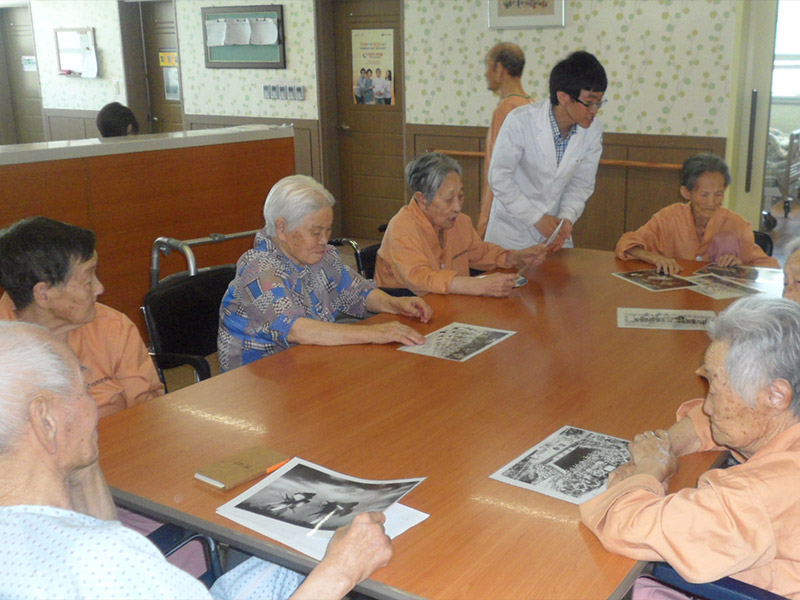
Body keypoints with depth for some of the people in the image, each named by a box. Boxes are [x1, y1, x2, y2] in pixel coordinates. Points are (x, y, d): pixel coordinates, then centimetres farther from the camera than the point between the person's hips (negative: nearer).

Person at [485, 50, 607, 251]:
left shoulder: (593, 130, -8)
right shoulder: (520, 122, -21)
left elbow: (581, 184, 3)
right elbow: (499, 177, -16)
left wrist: (567, 217, -14)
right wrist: (537, 218, -17)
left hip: (555, 227, 4)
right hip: (512, 229, -4)